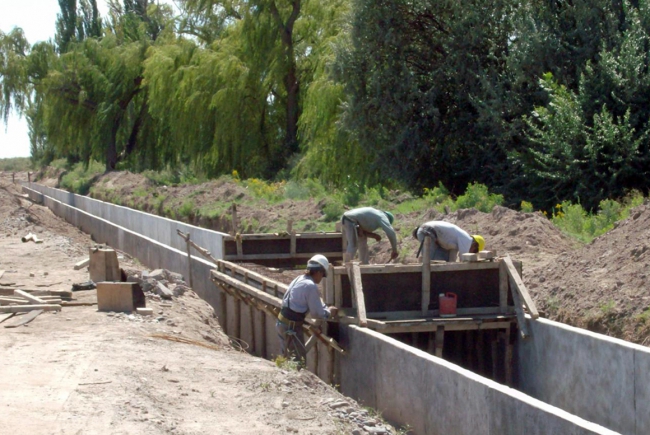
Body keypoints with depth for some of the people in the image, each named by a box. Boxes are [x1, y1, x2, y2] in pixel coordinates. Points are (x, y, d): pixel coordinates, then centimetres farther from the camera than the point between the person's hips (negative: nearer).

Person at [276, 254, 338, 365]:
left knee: (288, 358, 19)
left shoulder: (298, 279, 11)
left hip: (282, 322, 9)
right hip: (292, 326, -9)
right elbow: (317, 313, -13)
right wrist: (329, 312, 7)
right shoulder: (311, 286, -16)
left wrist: (325, 309, 16)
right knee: (299, 362, -3)